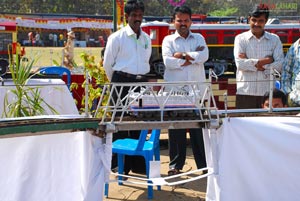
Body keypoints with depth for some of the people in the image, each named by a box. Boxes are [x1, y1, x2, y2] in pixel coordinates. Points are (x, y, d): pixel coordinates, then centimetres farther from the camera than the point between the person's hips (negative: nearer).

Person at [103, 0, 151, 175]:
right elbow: (107, 64, 1)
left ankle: (137, 162, 16)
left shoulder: (147, 39, 12)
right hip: (122, 82, -5)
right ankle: (119, 164, 5)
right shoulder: (117, 37, -3)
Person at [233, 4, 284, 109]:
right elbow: (240, 64, -10)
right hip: (245, 93, -1)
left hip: (268, 93, 1)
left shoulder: (274, 39, 9)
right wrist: (266, 61, -9)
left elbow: (279, 65, -3)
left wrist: (250, 63, -8)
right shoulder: (241, 39, 5)